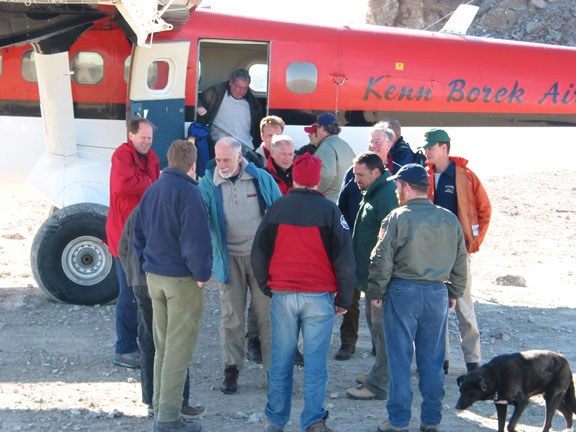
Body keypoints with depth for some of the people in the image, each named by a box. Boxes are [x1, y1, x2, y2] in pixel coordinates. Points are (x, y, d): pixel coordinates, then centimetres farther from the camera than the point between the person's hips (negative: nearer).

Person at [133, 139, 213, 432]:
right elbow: (196, 238, -22)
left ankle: (160, 405, 26)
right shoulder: (188, 192, -16)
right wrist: (201, 273, -11)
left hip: (155, 278, 7)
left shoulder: (152, 191, 9)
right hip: (182, 280, -7)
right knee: (179, 350, -2)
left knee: (162, 345, 18)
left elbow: (139, 235, 15)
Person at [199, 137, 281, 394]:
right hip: (229, 258, 0)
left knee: (267, 312, 3)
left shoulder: (262, 179, 0)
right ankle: (232, 368, 15)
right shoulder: (208, 183, 0)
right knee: (231, 315, 5)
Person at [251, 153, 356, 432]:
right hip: (319, 298, -2)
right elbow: (345, 259, -4)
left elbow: (258, 253, 8)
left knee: (281, 361, 9)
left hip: (282, 296, 2)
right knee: (315, 361, 2)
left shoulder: (277, 208, 3)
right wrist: (344, 299, 5)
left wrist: (267, 288, 19)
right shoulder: (329, 210, -4)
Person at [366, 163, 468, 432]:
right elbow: (460, 261, 11)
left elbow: (382, 260, -10)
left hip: (403, 292, -4)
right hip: (437, 294, 4)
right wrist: (454, 293, 21)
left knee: (400, 358, 3)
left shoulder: (398, 218, -9)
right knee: (432, 359, 11)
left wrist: (376, 292, 1)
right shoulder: (449, 219, 5)